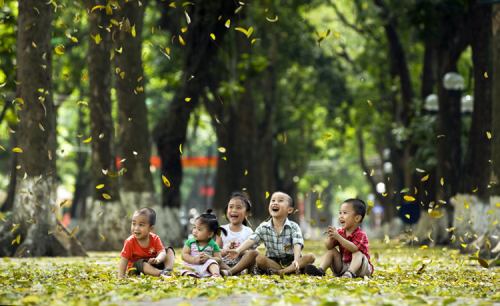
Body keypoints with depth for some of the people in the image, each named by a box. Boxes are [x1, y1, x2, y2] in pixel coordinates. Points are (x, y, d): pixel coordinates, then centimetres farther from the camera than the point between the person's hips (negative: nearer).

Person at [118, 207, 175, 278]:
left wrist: (157, 259, -44)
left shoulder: (155, 239, -7)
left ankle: (168, 271, -33)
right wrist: (121, 277, -26)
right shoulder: (129, 242, -14)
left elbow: (162, 253, -19)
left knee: (169, 250, -6)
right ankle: (161, 274, -55)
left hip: (152, 263, 4)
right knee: (141, 263, -37)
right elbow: (124, 261, -16)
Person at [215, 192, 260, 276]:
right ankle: (238, 271, -40)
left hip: (242, 263, 0)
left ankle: (230, 271, -38)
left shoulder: (248, 232, 10)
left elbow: (251, 252, 3)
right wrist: (223, 252, -18)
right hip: (225, 264, 0)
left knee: (255, 253, -28)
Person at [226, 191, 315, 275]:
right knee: (259, 258, -28)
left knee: (310, 257, -25)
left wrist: (296, 261, -39)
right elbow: (251, 240, -13)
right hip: (272, 262, 0)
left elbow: (297, 245, -19)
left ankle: (279, 272, -33)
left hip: (290, 262, 0)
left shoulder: (293, 227, -4)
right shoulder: (263, 227, 1)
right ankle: (290, 270, -29)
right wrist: (238, 251, -34)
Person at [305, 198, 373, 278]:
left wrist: (338, 237, -37)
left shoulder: (360, 235, -16)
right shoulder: (340, 232, 4)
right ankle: (321, 269, -23)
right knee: (331, 251, -4)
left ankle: (351, 272, -56)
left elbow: (354, 248, -34)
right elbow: (328, 247, -3)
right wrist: (330, 237, -26)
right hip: (342, 265, 6)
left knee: (358, 253, -31)